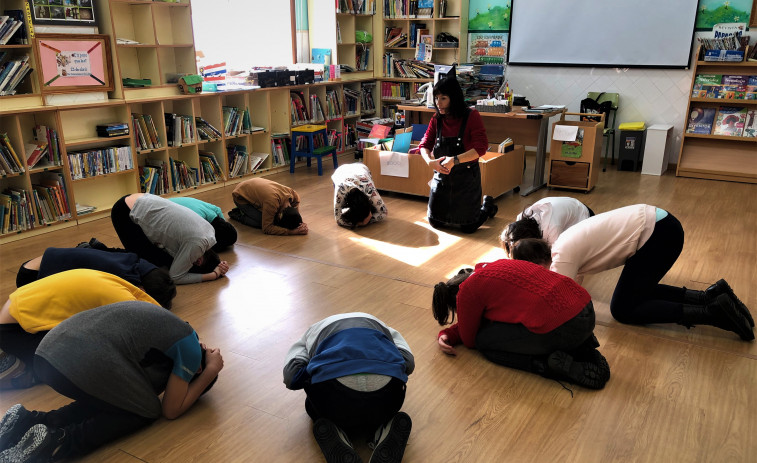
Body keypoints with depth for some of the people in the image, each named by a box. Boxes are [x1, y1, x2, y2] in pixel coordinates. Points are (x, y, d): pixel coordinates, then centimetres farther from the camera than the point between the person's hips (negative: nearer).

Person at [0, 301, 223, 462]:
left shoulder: (161, 320, 31)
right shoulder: (190, 346, 8)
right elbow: (172, 410, 14)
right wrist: (212, 370, 20)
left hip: (48, 353, 8)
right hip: (84, 364, -8)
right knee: (146, 411, 14)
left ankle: (29, 421, 10)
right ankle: (57, 441, -4)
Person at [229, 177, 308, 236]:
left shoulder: (295, 196, -26)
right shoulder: (272, 202, -44)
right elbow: (267, 228, -37)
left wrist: (302, 225, -32)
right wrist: (291, 231, -45)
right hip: (240, 196, -6)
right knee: (261, 223, -23)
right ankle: (238, 215, 2)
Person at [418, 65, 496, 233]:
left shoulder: (471, 116, -14)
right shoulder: (437, 119, 1)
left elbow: (481, 147, -22)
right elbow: (424, 145, 1)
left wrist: (455, 160, -32)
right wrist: (430, 161, -21)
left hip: (466, 178, -5)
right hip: (441, 177, 5)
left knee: (468, 228, 6)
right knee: (435, 222, 13)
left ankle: (488, 205, 36)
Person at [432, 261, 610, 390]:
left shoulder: (467, 291, 0)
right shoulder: (495, 267, 25)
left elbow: (469, 341, 13)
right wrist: (446, 335, 22)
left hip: (562, 327, -8)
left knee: (483, 340, 9)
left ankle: (556, 366, -5)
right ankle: (585, 350, 13)